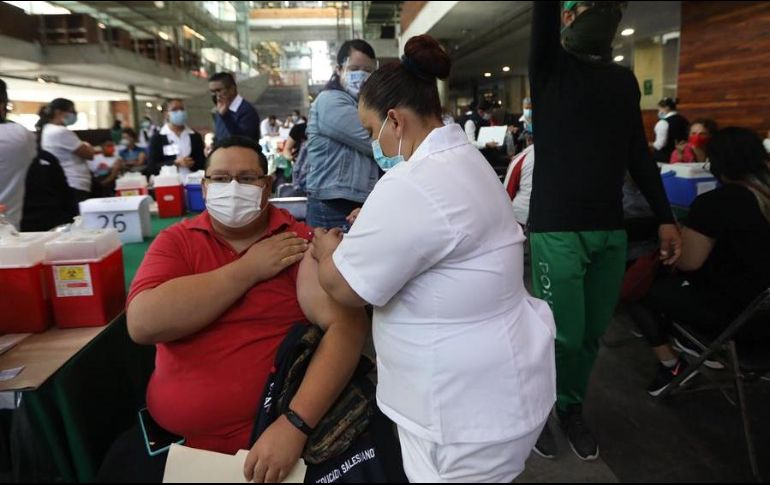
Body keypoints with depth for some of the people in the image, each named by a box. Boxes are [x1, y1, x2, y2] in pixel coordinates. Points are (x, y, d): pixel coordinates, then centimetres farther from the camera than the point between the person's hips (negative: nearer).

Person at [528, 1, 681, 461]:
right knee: (563, 336, -3)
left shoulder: (625, 80, 14)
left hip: (611, 231, 5)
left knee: (592, 334, 12)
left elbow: (638, 152, 15)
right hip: (557, 228, -5)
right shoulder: (552, 65, 1)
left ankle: (572, 409, 33)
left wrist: (666, 217, 12)